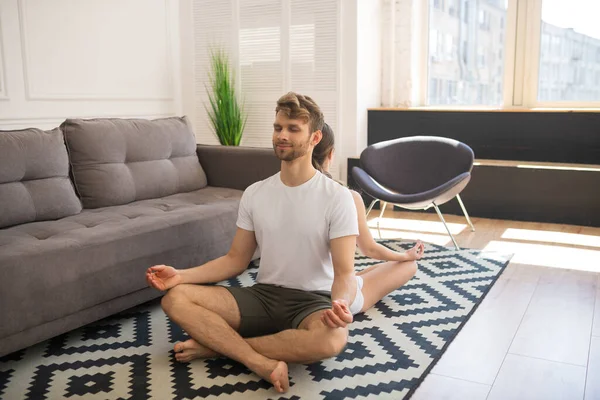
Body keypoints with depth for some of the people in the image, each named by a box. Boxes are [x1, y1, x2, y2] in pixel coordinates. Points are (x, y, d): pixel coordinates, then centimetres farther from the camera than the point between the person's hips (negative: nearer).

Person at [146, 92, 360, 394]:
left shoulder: (337, 197, -9)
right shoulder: (254, 194, 4)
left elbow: (345, 272, -13)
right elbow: (236, 260, 8)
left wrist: (341, 303, -37)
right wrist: (182, 275, -7)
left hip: (312, 300, -3)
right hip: (264, 295, 4)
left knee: (332, 338, -39)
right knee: (176, 298, -15)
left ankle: (217, 344, -21)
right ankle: (262, 362, -29)